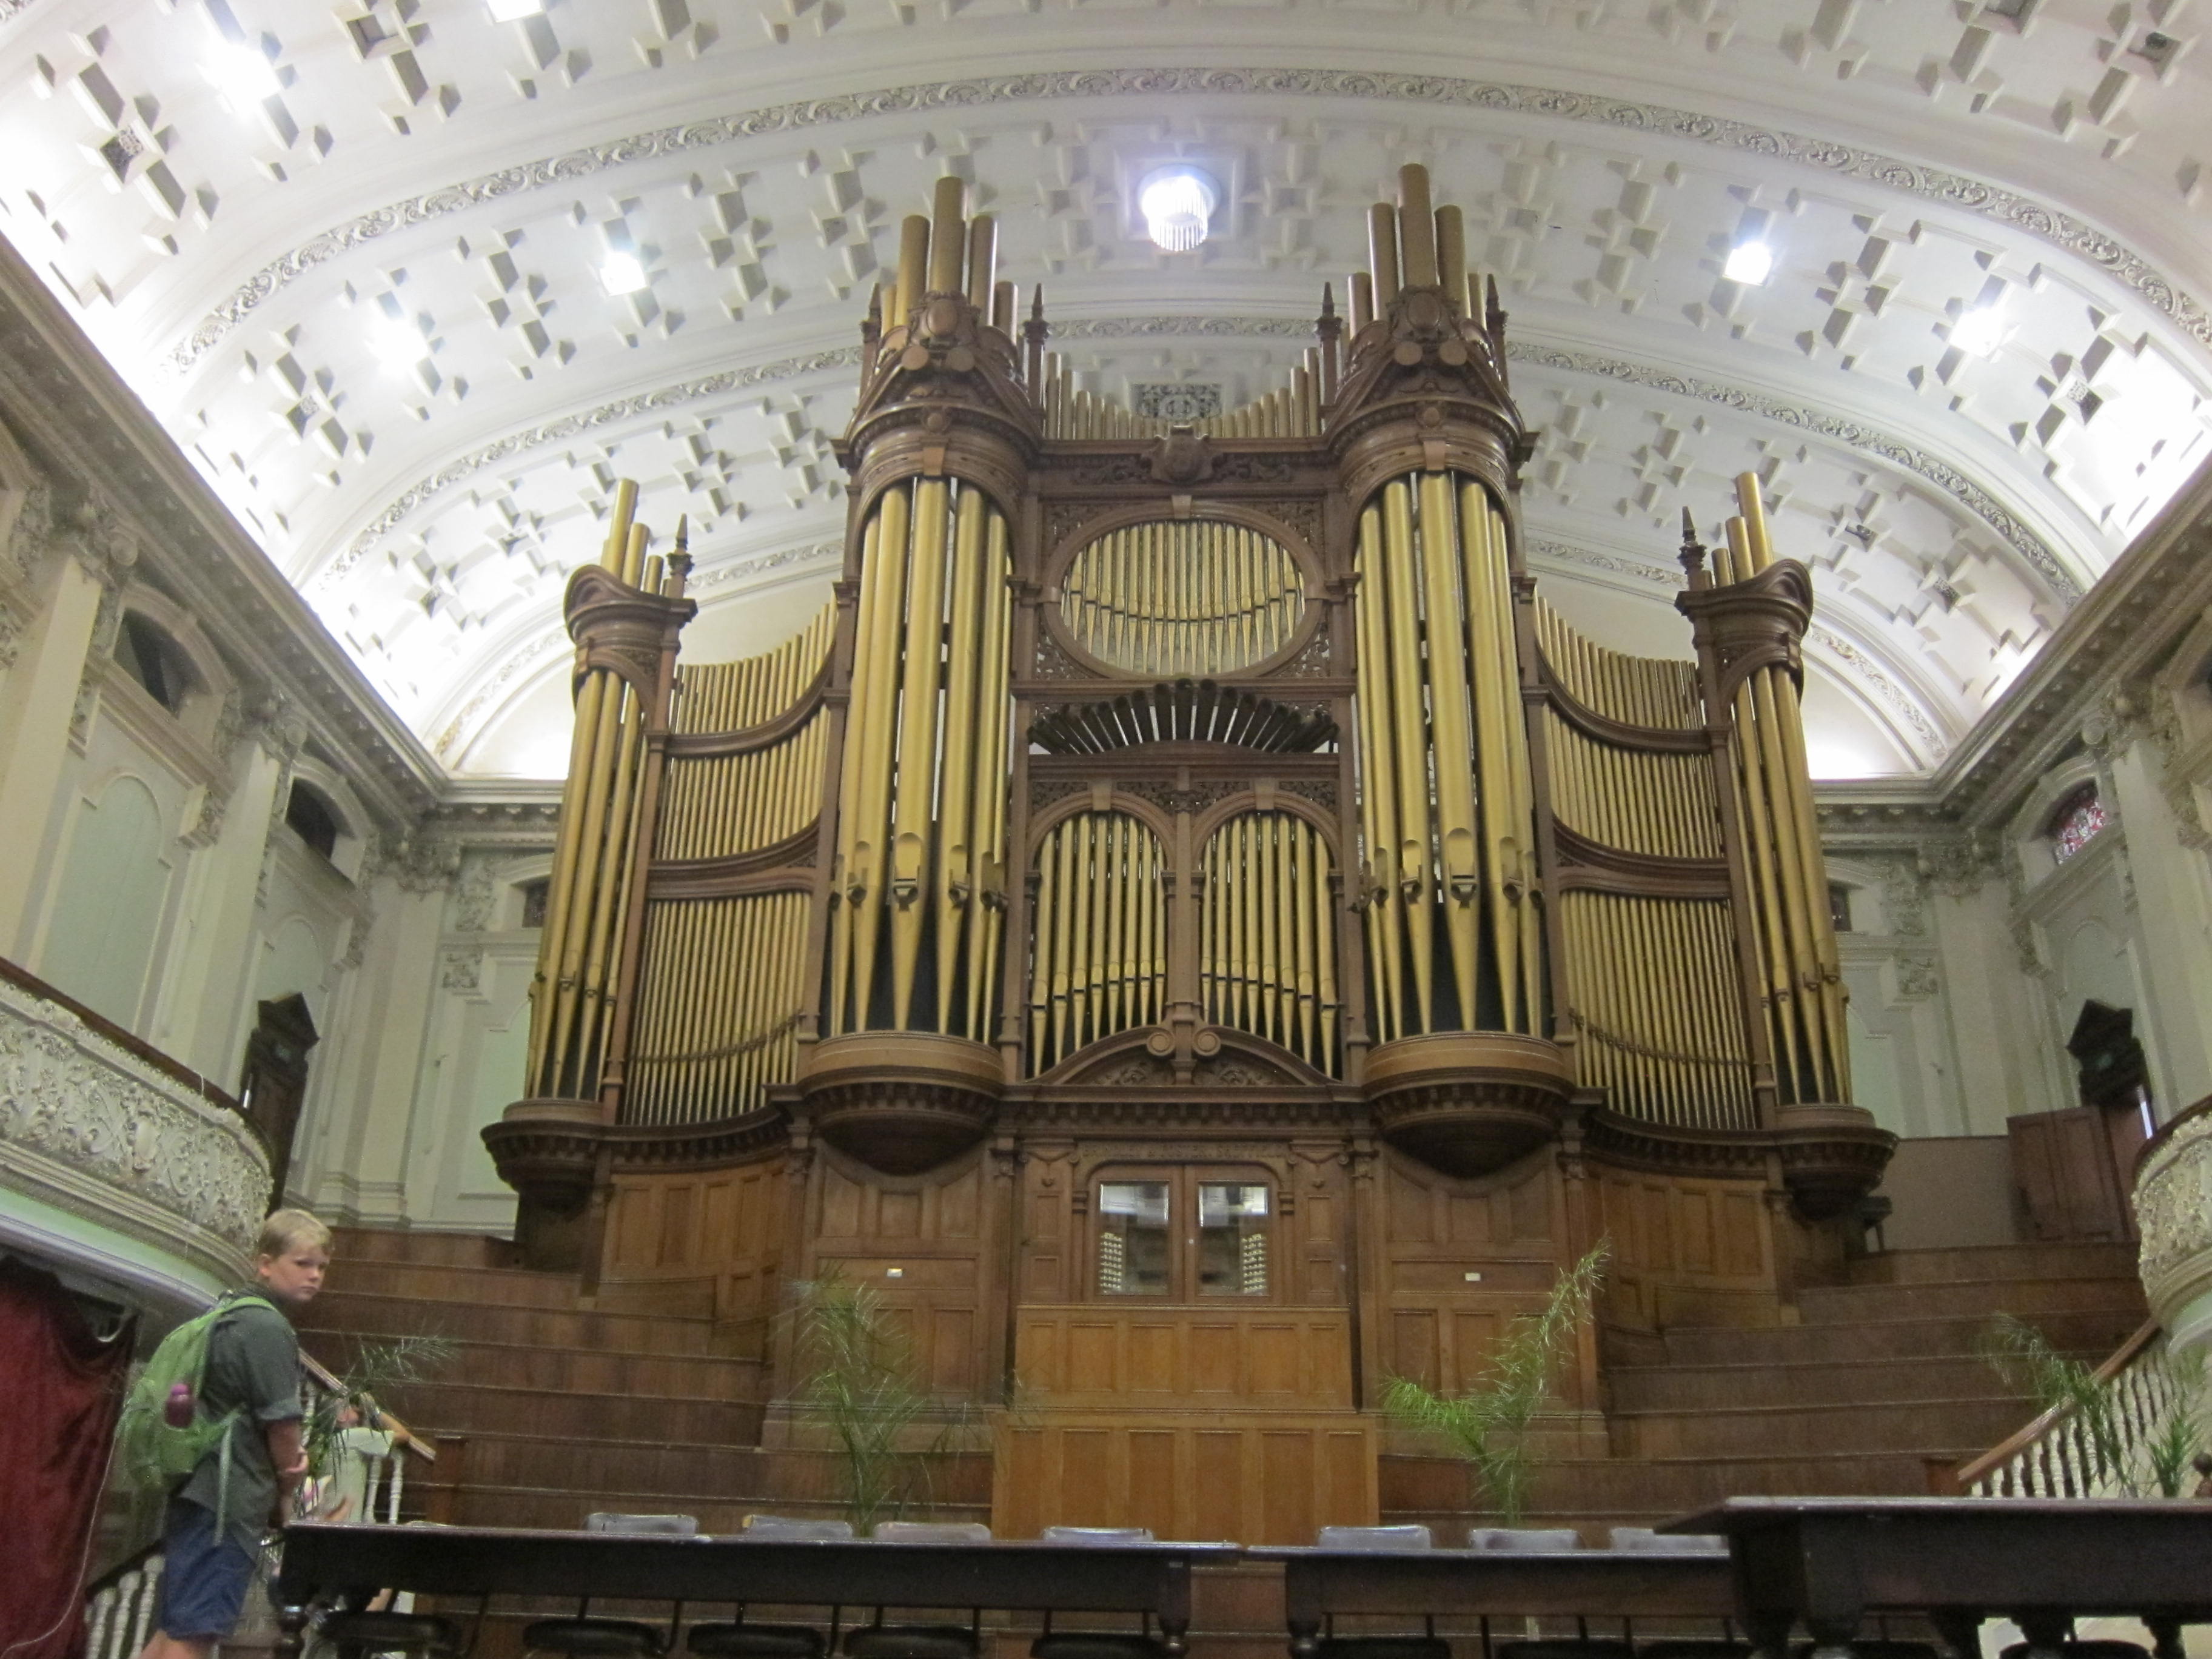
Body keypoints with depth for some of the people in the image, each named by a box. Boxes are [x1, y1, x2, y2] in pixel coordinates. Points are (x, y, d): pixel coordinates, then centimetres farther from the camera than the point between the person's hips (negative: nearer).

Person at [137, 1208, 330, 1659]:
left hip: (198, 1493, 10)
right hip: (229, 1501, -10)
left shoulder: (231, 1316, 16)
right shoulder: (269, 1328, -14)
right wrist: (286, 1494, 3)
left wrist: (293, 1453, 7)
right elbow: (281, 1421, -13)